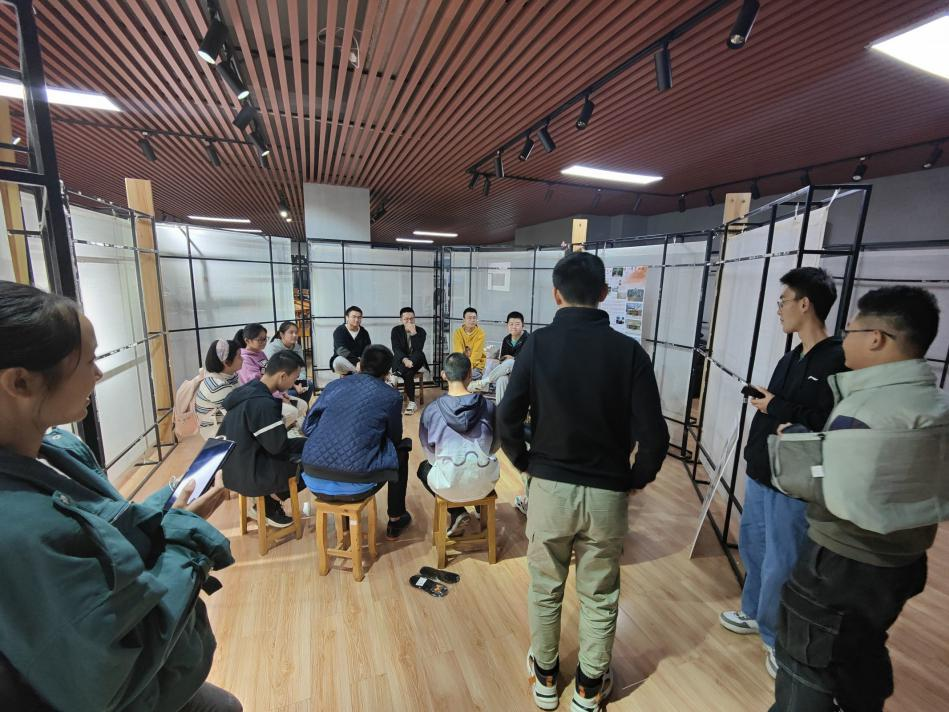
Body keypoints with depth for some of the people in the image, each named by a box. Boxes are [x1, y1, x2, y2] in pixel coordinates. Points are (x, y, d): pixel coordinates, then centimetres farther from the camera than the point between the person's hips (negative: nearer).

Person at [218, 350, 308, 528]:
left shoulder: (249, 389, 4)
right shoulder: (263, 403, -27)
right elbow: (277, 446, -21)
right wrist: (285, 420, -5)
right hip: (248, 474, -10)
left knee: (303, 445, 12)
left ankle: (269, 500, 14)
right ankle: (269, 506, 10)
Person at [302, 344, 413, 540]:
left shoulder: (334, 385, 9)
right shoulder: (391, 396, 0)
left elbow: (308, 427, 13)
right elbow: (394, 438, 13)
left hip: (314, 481, 4)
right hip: (354, 486, -4)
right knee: (401, 449, 22)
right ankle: (395, 520, 32)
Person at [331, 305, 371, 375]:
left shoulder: (364, 333, 1)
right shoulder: (339, 331, -12)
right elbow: (341, 350, -29)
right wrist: (356, 362, -44)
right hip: (342, 364, -4)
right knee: (339, 360, -38)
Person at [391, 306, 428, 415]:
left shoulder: (421, 331, -4)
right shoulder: (396, 330, -2)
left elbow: (418, 349, -17)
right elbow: (396, 348, -13)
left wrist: (414, 333, -25)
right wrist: (405, 360, -30)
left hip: (415, 360, 1)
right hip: (401, 359, -1)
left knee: (420, 355, -33)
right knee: (408, 374, -30)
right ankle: (412, 403, -21)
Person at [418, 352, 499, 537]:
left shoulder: (431, 409, -12)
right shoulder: (488, 406, -10)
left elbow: (428, 450, 1)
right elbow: (495, 445, 4)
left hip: (449, 486, -2)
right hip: (484, 483, 3)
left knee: (424, 468, 31)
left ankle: (457, 513, 16)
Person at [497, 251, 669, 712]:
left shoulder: (538, 344, -11)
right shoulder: (629, 350, -10)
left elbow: (507, 419, -14)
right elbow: (654, 435, -12)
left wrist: (525, 463, 4)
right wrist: (638, 478, 7)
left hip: (549, 488, 0)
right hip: (607, 494, 0)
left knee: (545, 590, 22)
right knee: (599, 597, 21)